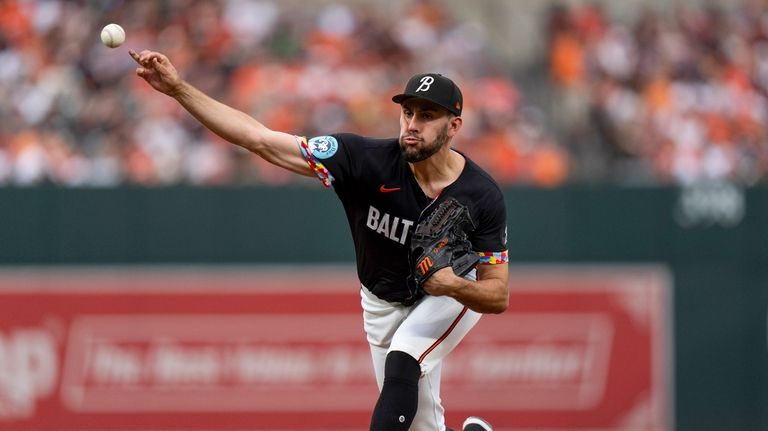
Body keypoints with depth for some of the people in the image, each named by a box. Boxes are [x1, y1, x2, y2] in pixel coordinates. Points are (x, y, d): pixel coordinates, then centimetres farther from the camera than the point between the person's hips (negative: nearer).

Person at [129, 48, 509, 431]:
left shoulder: (482, 197, -29)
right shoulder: (367, 159, -30)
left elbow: (498, 297, -22)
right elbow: (260, 139, -33)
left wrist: (454, 286, -45)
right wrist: (178, 89, -42)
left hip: (456, 295, -3)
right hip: (383, 303, 3)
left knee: (402, 364, -31)